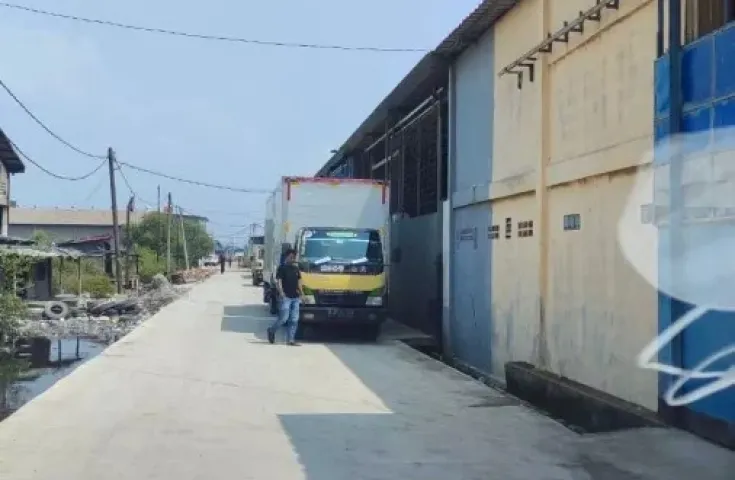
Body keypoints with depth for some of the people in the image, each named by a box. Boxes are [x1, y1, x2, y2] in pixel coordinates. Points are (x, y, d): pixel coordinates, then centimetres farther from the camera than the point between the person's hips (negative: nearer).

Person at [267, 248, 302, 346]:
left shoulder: (296, 268, 15)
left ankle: (290, 339, 7)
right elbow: (278, 281, -11)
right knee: (284, 318, -8)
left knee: (294, 319, 3)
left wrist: (301, 291, 10)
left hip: (295, 297, 6)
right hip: (286, 297, -6)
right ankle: (272, 330, 17)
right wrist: (281, 293, -24)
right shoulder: (282, 267, -4)